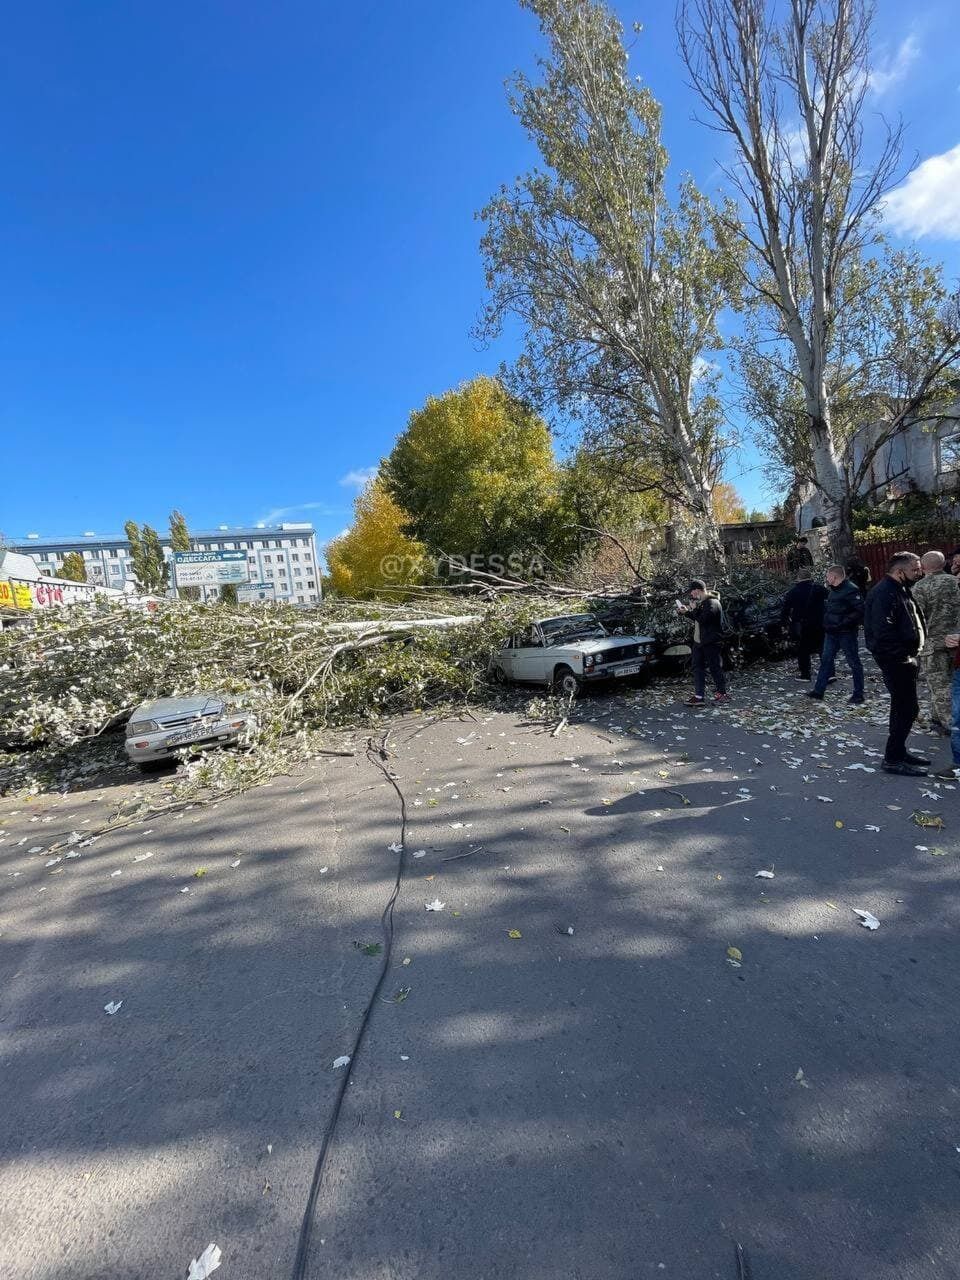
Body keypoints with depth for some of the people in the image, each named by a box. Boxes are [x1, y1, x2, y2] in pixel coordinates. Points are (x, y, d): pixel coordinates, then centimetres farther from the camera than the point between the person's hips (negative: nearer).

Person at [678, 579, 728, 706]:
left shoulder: (712, 603, -18)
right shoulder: (703, 602, 14)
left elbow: (702, 619, -27)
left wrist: (692, 610, -14)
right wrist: (687, 611, 10)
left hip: (711, 643, -10)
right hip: (699, 641, 10)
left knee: (715, 668, 3)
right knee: (698, 667, 7)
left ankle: (723, 693, 18)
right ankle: (698, 696, 8)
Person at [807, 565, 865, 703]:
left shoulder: (850, 590, -16)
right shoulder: (832, 591, 12)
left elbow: (860, 611, -22)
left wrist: (844, 623, -22)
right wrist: (826, 623, 11)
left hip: (846, 633, -9)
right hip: (831, 633, 9)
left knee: (854, 663, 4)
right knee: (826, 660, 10)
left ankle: (858, 694, 14)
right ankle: (818, 691, 15)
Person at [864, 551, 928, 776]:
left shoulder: (899, 589, 16)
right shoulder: (884, 592, -18)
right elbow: (882, 630, -28)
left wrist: (911, 653, 13)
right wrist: (903, 652, -20)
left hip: (905, 658, 11)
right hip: (895, 660, -11)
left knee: (903, 707, 17)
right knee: (907, 709, -6)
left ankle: (899, 751, 29)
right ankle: (892, 759, 2)